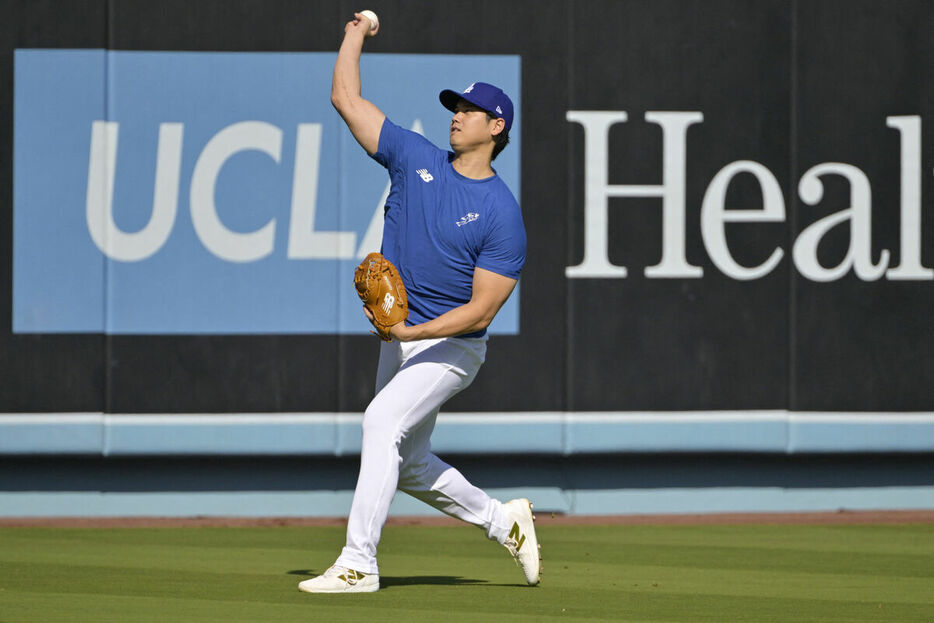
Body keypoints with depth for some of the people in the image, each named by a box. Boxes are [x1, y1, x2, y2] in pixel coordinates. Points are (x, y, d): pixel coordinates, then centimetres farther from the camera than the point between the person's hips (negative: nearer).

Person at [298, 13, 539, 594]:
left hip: (453, 345, -7)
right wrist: (356, 35, 4)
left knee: (384, 419, -27)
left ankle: (358, 563, -29)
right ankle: (504, 520, 35)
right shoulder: (416, 158, 2)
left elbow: (483, 308, -19)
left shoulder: (502, 214, -15)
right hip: (400, 338, 7)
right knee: (409, 465, 15)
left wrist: (411, 331, -27)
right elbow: (346, 98, 5)